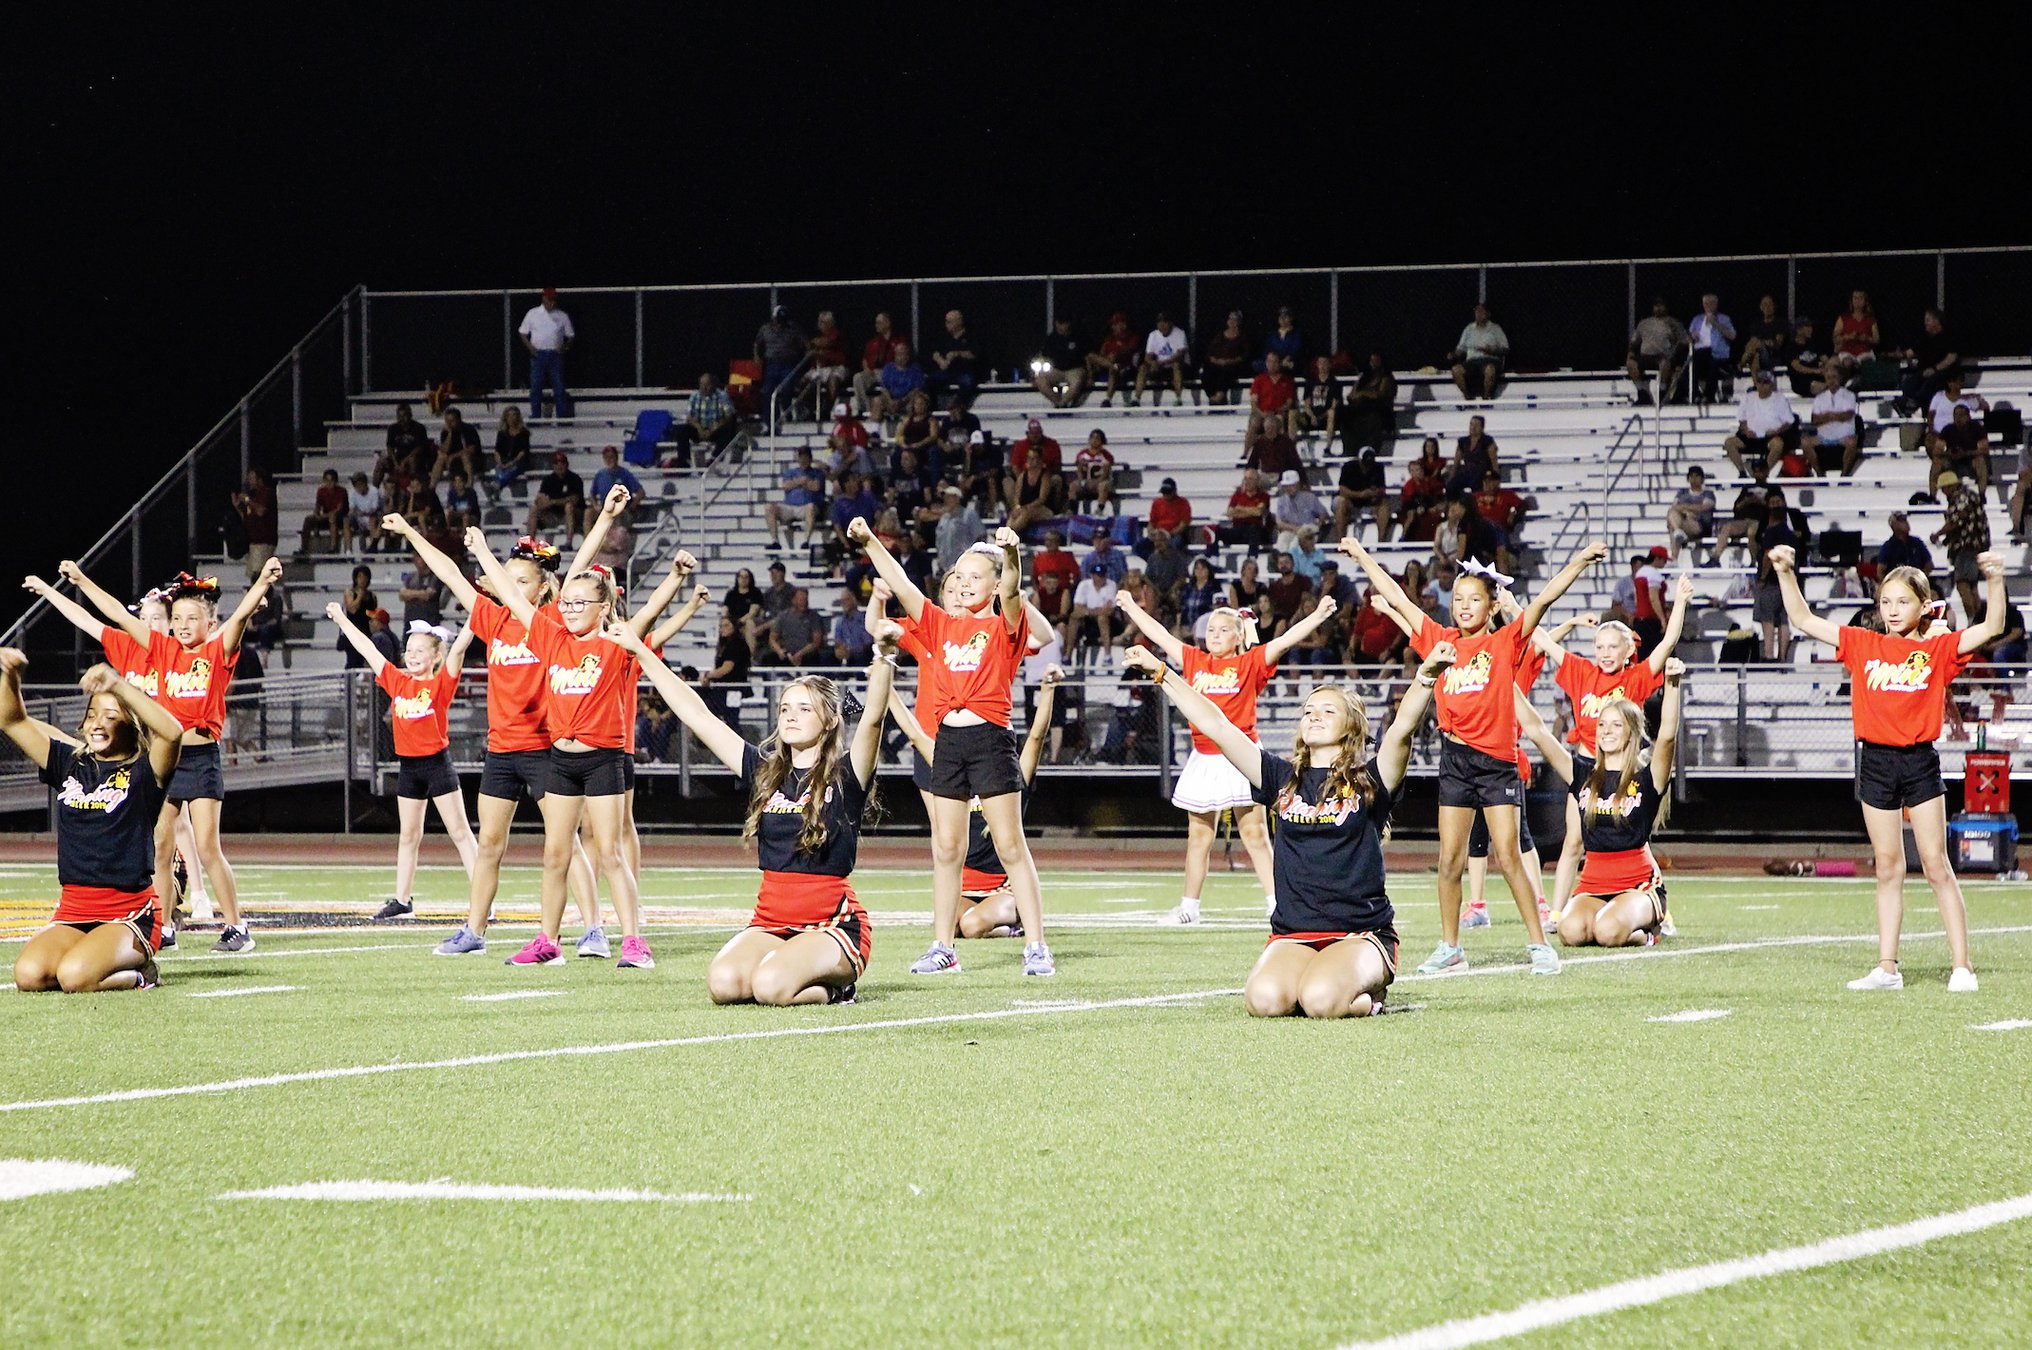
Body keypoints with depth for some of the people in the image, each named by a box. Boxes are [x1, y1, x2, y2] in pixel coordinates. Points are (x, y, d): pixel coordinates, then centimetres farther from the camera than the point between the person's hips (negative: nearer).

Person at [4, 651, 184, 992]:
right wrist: (9, 677, -6)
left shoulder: (143, 772, -2)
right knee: (29, 975, -22)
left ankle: (138, 973, 1)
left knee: (75, 976, -32)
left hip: (129, 912, -5)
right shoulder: (69, 765, 14)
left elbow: (173, 732, -24)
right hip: (72, 910, 5)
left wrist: (118, 685, -27)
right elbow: (13, 721, 14)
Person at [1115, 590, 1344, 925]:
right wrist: (1130, 607, 27)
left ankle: (1275, 902, -4)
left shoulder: (1250, 664, 0)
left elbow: (1285, 641, -9)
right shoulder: (1194, 660, 10)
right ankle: (1189, 906, 17)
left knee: (1254, 834, -5)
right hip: (1203, 758, 4)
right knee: (1198, 836, 11)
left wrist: (1318, 615, -19)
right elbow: (1159, 635, 20)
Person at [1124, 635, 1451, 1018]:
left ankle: (1368, 992, 5)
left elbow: (1403, 727, -16)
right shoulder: (1283, 779, 11)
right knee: (1264, 999, -27)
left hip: (1361, 933, -3)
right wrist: (1161, 673, 10)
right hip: (1292, 936, 3)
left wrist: (1427, 675, -34)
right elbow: (1217, 727, 11)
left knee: (1321, 999, -32)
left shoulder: (1368, 783, 1)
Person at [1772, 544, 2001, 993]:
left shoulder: (1938, 649, 0)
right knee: (1888, 869, 9)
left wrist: (1995, 581, -22)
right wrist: (1786, 574, -3)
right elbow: (1804, 620, 7)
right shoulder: (1864, 645, 6)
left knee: (1936, 865, -2)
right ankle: (1887, 968, 11)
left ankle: (1961, 967, 0)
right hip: (1875, 760, 3)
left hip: (1919, 760, -3)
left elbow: (1992, 627, -9)